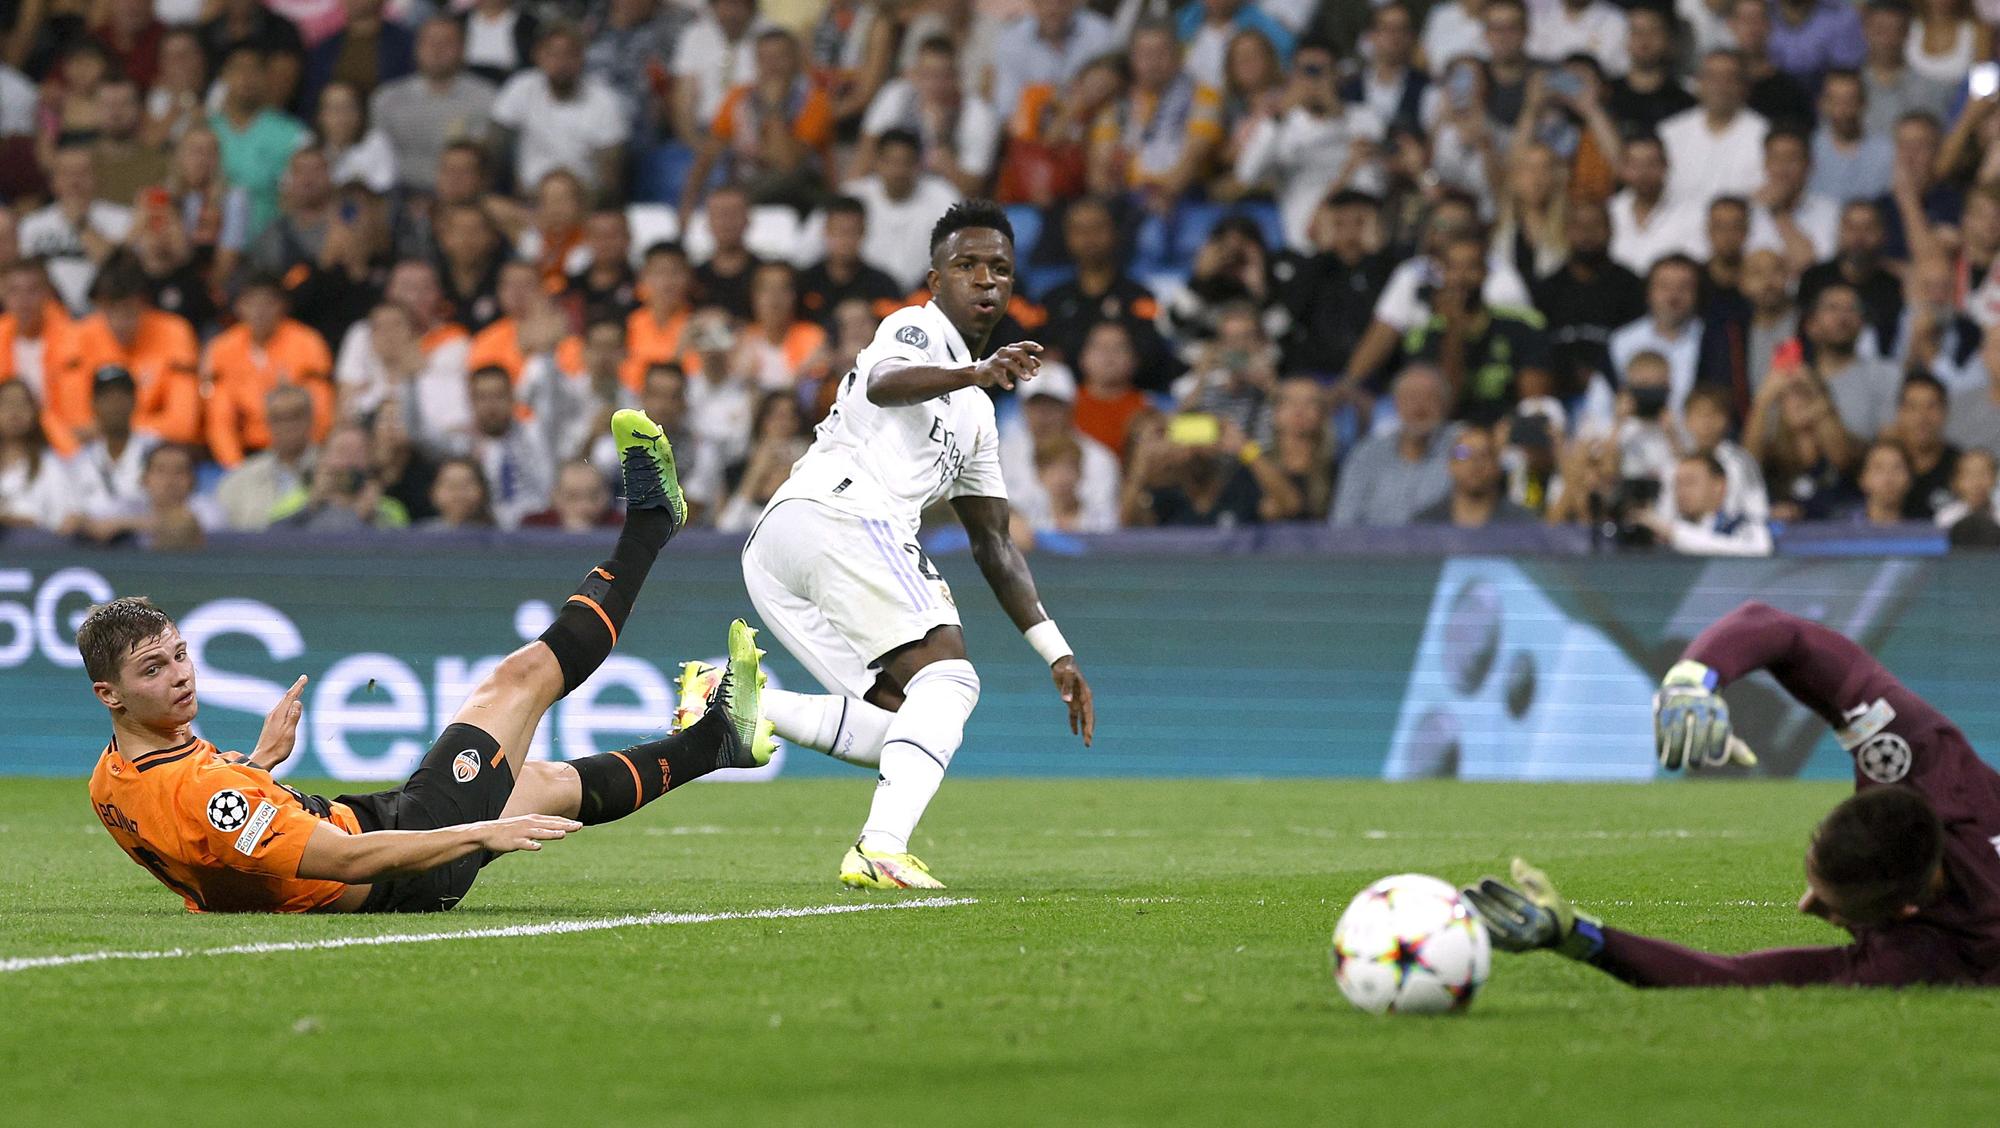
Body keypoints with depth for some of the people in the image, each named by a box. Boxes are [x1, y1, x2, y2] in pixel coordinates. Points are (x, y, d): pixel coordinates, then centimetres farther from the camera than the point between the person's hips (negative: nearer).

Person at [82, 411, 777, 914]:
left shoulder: (111, 783, -6)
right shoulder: (198, 790, -36)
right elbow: (347, 860, -36)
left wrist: (260, 760, 17)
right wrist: (483, 834, -34)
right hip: (394, 882, -9)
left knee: (551, 782, 29)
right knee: (524, 677, 6)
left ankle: (715, 737, 51)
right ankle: (648, 521, 27)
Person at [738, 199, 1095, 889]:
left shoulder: (975, 415, 34)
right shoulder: (917, 329, 8)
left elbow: (992, 544, 33)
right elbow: (883, 383, -18)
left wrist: (1056, 654, 26)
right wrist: (975, 374, -37)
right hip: (838, 515, -9)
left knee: (898, 725, 4)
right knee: (947, 678, -17)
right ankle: (881, 851, -34)